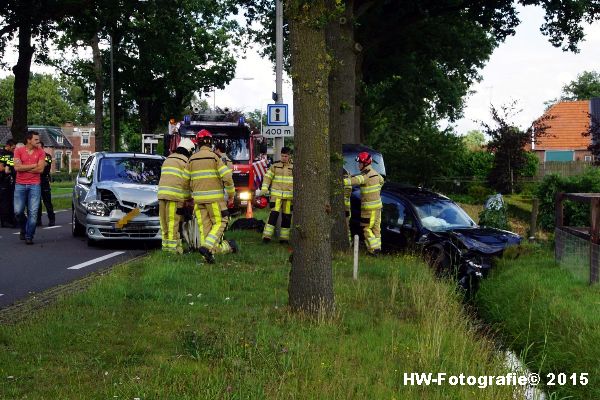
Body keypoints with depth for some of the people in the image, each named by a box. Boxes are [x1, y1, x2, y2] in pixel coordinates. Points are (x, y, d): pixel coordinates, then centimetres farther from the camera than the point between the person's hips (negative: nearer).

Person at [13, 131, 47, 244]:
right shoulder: (19, 151, 2)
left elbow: (40, 169, -9)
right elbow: (17, 167, -11)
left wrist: (24, 168, -7)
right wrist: (34, 165, -9)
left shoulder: (41, 152, 2)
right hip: (20, 185, 0)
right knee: (18, 211, -1)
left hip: (34, 185, 0)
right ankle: (23, 229, 26)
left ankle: (29, 236, 4)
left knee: (33, 212, -4)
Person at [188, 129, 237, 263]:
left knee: (204, 226, 7)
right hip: (214, 197, -4)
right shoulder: (215, 157, -6)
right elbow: (227, 177, -11)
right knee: (219, 223, 4)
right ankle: (207, 246, -15)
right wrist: (231, 196, -1)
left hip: (198, 197, 4)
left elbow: (189, 181, 12)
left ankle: (208, 255, 5)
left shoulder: (192, 159, 8)